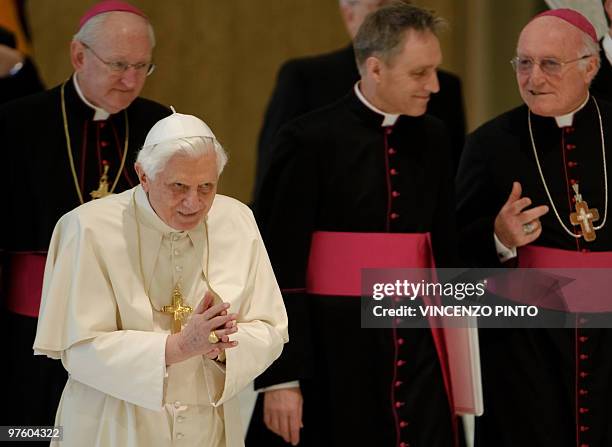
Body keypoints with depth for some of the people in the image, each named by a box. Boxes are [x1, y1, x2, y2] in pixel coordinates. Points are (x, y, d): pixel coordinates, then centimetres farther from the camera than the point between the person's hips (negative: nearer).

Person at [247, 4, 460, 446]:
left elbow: (445, 248, 12)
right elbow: (279, 266, -10)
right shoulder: (310, 140, -9)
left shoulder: (432, 138, 7)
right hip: (331, 353, -4)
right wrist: (280, 378, -14)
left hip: (416, 348, 5)